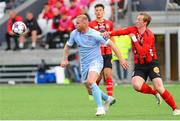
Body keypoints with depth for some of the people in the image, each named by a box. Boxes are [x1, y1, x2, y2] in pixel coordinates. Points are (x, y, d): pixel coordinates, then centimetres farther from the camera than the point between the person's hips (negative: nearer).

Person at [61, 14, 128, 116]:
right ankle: (108, 99, 38)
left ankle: (100, 108, -30)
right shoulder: (74, 33, -1)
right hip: (84, 64, 7)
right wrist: (65, 59, 5)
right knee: (90, 89, 11)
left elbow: (111, 44, -11)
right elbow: (68, 46, 18)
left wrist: (121, 59, -12)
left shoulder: (95, 34, -17)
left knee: (91, 82, -31)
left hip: (96, 61, -7)